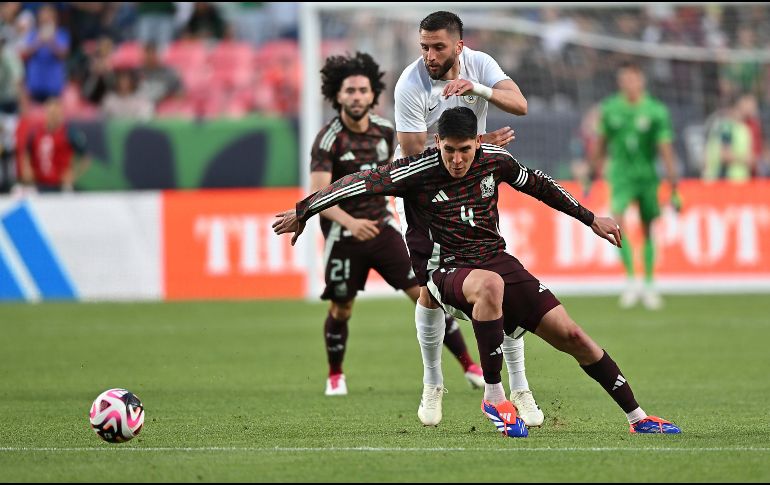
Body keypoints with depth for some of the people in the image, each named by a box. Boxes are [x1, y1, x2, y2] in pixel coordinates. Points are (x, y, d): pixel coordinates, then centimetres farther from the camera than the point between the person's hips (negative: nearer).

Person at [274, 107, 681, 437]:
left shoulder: (495, 160, 1)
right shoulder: (417, 171, -12)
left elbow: (539, 186, 18)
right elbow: (359, 183, -8)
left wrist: (590, 219, 25)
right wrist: (302, 212, -4)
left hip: (495, 258, 5)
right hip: (445, 270, -5)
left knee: (571, 335, -6)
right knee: (490, 284, -42)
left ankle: (637, 418, 4)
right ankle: (493, 396, -30)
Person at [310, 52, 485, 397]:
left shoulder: (385, 130, 1)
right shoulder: (329, 139, -16)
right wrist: (351, 222, -38)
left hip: (382, 228, 4)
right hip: (344, 235, -4)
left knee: (424, 293, -4)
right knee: (341, 310, 4)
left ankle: (470, 367, 1)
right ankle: (335, 376, 30)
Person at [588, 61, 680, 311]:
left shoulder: (656, 111, -7)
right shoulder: (610, 109, 0)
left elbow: (666, 151, -7)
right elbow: (600, 145, 13)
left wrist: (674, 190, -9)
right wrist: (593, 176, 17)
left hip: (647, 175, 0)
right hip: (621, 175, 0)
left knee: (647, 229, 8)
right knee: (616, 221, -21)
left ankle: (649, 285, 22)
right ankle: (630, 279, -15)